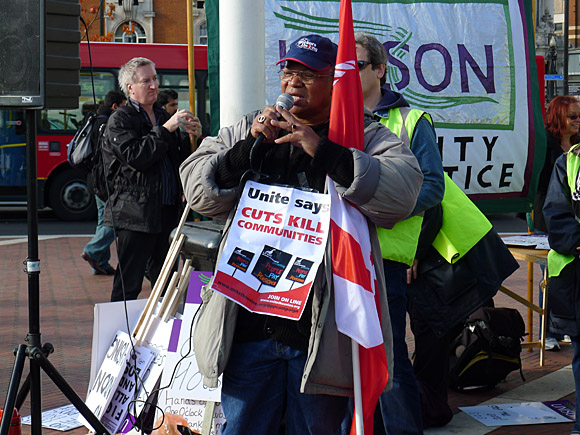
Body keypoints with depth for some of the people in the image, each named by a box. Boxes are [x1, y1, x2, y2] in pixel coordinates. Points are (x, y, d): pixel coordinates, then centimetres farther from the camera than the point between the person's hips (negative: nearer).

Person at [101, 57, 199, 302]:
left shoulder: (163, 116, 18)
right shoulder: (119, 121, -3)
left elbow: (179, 162, 22)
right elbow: (135, 157, -20)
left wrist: (192, 138, 4)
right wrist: (165, 130, -17)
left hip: (167, 212, 7)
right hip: (135, 215, -7)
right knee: (127, 289, -5)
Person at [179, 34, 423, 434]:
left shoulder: (366, 137, 3)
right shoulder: (249, 129, 14)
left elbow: (403, 192, -17)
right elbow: (198, 190, 5)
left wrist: (323, 152, -23)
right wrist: (249, 147, -11)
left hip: (322, 329, -3)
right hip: (249, 323, 3)